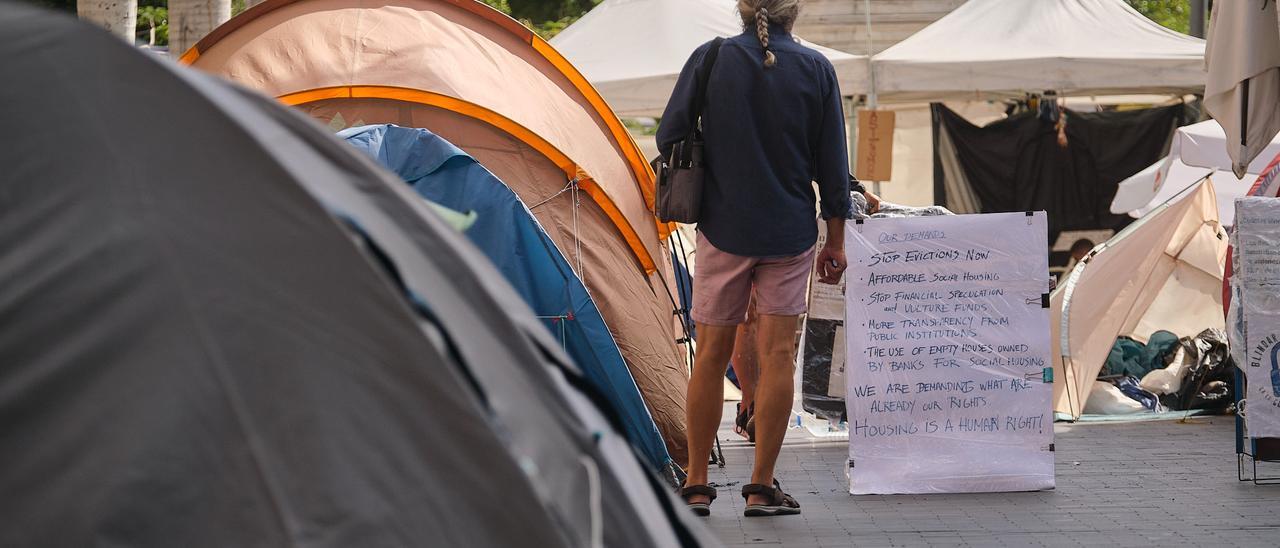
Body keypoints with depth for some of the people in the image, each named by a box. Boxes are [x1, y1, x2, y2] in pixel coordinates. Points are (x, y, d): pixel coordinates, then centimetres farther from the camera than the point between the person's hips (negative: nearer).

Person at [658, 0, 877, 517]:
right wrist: (835, 241, 9)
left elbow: (668, 138, 1)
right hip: (790, 234, 0)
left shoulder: (710, 58, -4)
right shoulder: (816, 69, -2)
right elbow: (832, 164, 1)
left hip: (723, 228, 0)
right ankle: (762, 488, 3)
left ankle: (695, 486, 12)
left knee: (711, 355, 7)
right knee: (776, 355, 2)